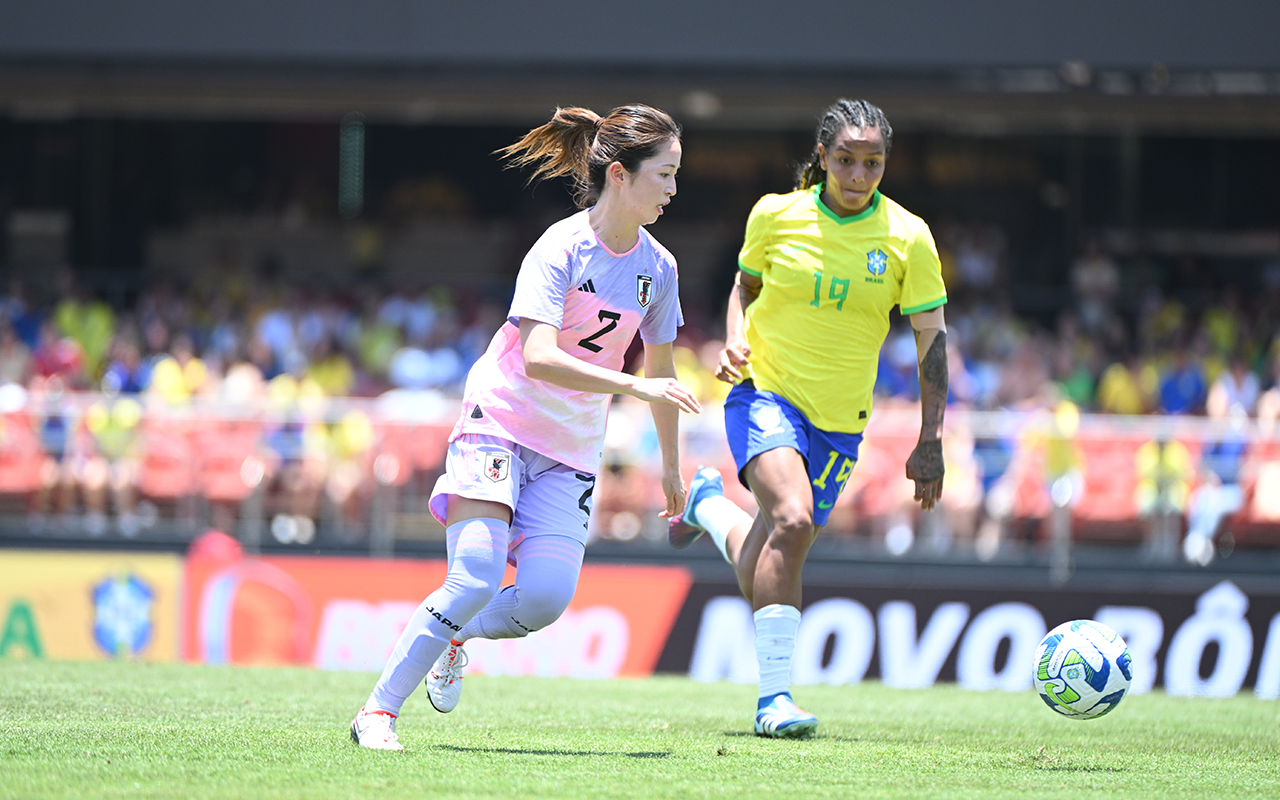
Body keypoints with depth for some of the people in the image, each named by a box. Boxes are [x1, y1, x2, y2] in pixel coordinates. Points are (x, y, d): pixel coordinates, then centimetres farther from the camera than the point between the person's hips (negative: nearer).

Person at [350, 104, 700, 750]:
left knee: (547, 595, -14)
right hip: (500, 423, -5)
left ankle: (454, 637, 17)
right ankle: (379, 711, -10)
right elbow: (539, 358, -28)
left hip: (571, 450, 5)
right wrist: (634, 385, -34)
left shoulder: (657, 268, 3)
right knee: (476, 579, -21)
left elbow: (660, 370, 18)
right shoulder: (559, 249, -16)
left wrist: (671, 467, 23)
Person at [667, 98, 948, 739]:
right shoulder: (776, 215, -6)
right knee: (792, 520, -30)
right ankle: (774, 696, -25)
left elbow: (931, 339, -1)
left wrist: (930, 442, -6)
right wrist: (735, 340, -8)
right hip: (765, 393, -3)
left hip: (840, 421, 3)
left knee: (763, 572, 9)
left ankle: (708, 505, 44)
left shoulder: (907, 238, -6)